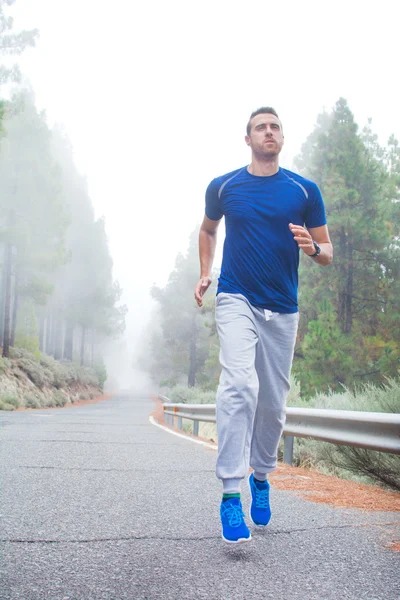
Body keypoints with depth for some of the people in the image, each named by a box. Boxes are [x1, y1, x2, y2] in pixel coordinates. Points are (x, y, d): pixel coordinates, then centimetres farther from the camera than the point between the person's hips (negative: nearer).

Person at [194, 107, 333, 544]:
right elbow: (207, 230, 23)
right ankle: (230, 493, -21)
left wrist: (312, 247, -15)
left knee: (273, 402, 8)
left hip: (282, 309, 2)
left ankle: (261, 477, 32)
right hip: (236, 300, -2)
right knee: (239, 385, -23)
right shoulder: (223, 187, 5)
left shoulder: (304, 190, 4)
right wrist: (204, 274, 10)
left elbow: (327, 253, 8)